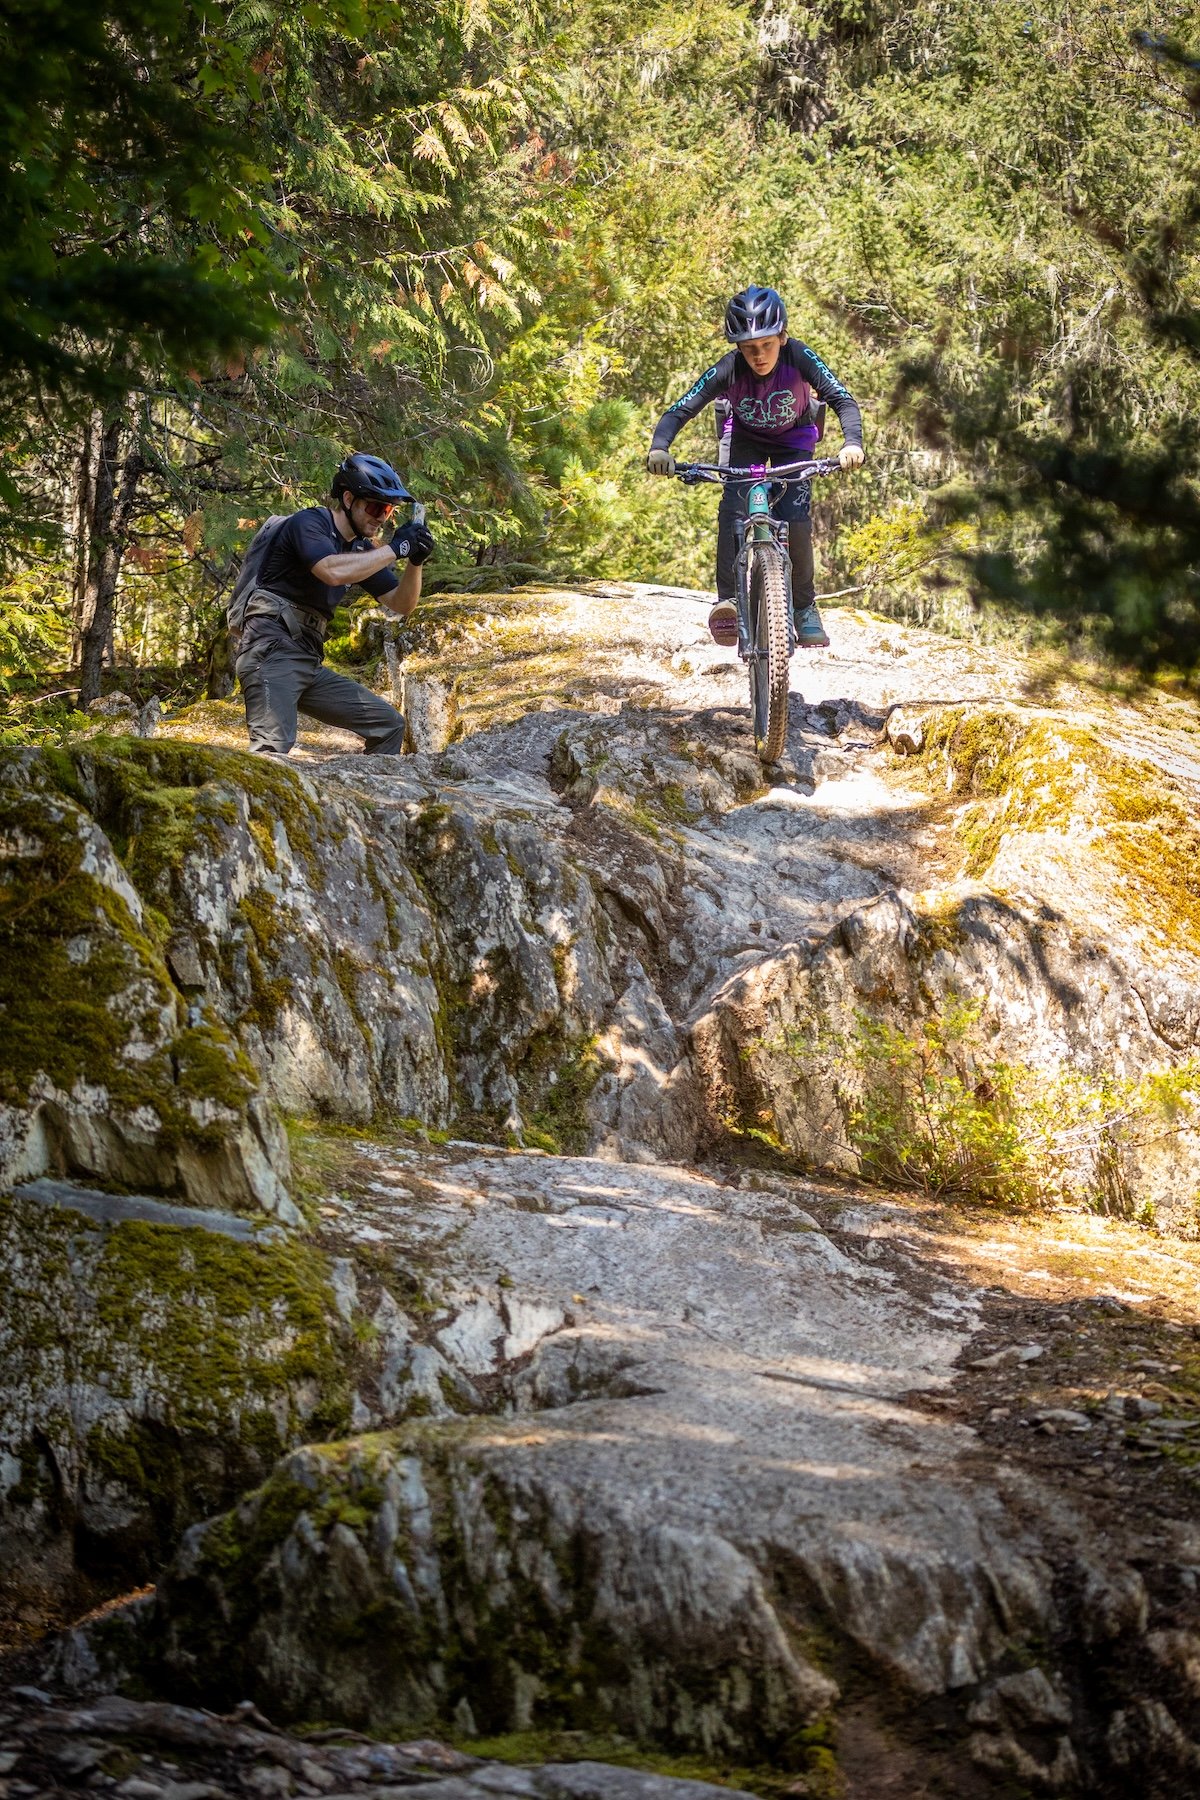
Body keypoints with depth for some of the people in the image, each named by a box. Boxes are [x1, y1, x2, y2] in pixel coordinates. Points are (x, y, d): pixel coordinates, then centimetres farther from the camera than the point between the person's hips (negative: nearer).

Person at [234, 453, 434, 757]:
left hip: (309, 665, 9)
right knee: (273, 748, -26)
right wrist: (395, 549, -18)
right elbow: (334, 571, -27)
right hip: (271, 652, -9)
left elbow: (401, 604, 16)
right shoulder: (308, 524, -7)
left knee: (388, 725, 5)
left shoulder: (360, 549, 18)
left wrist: (415, 560, -3)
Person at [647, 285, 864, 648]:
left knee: (795, 518, -16)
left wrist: (853, 442, -53)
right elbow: (680, 410, -33)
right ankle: (728, 599, -26)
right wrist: (659, 448, -51)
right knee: (733, 507, -25)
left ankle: (804, 607, 3)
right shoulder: (728, 370, -32)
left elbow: (843, 399, -35)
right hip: (745, 438, 0)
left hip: (794, 438, 0)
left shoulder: (799, 358, -34)